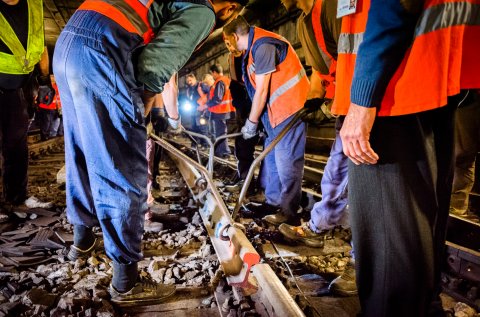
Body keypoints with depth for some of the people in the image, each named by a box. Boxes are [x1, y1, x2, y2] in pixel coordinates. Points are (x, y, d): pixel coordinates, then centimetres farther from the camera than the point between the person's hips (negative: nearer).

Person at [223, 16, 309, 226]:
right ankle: (273, 202, 26)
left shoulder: (263, 45, -17)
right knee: (272, 156, 15)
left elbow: (261, 91, -18)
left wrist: (251, 122, -8)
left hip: (290, 108, -10)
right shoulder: (254, 47, 14)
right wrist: (254, 120, 11)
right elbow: (259, 89, 13)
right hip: (277, 110, 10)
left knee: (285, 160, -8)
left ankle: (290, 213, 1)